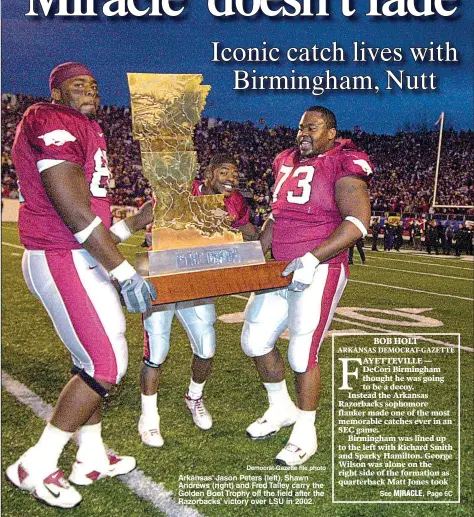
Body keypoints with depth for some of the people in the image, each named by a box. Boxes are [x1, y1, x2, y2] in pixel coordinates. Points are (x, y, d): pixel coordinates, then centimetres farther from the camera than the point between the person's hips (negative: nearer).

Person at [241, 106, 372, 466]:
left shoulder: (342, 166, -10)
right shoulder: (286, 163, 12)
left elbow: (359, 221, -20)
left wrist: (313, 258, -29)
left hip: (320, 272, -8)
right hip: (281, 270, 8)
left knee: (302, 355, -3)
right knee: (255, 340, 11)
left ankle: (305, 434, 18)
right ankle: (282, 409, 34)